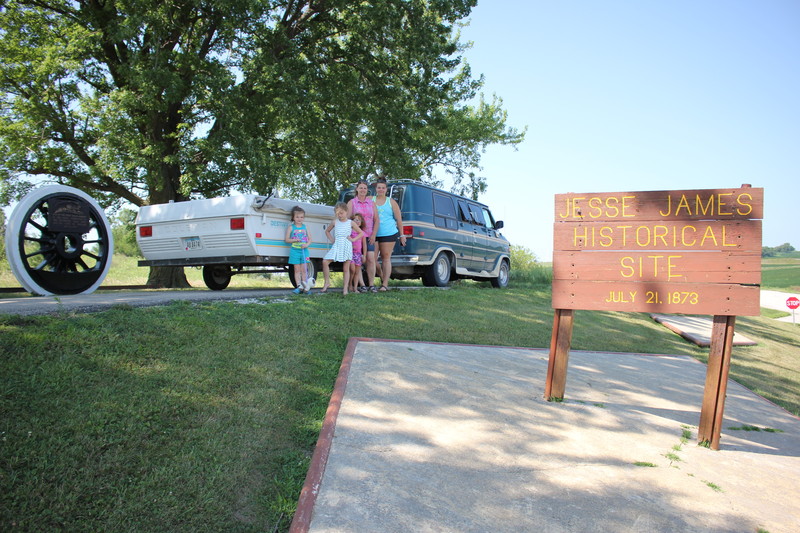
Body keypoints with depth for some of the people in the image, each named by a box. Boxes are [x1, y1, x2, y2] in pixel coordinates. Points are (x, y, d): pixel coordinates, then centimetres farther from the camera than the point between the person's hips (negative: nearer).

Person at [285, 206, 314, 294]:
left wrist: (307, 244, -11)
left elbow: (310, 238, 9)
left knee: (304, 270, 2)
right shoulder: (291, 227, 3)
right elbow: (286, 239, 2)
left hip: (304, 250, 2)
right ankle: (299, 286, 1)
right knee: (297, 270, 1)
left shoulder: (305, 227, 9)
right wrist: (294, 240, -15)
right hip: (295, 251, -2)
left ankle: (305, 286, 2)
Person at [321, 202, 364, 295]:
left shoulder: (351, 223, 4)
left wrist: (353, 239, -2)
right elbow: (327, 231, 24)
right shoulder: (334, 222, 9)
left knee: (346, 268, 1)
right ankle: (327, 282, 0)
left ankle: (345, 288, 6)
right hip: (336, 246, 2)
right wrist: (331, 239, 10)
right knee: (325, 262, -13)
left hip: (346, 246, -2)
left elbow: (361, 233, 10)